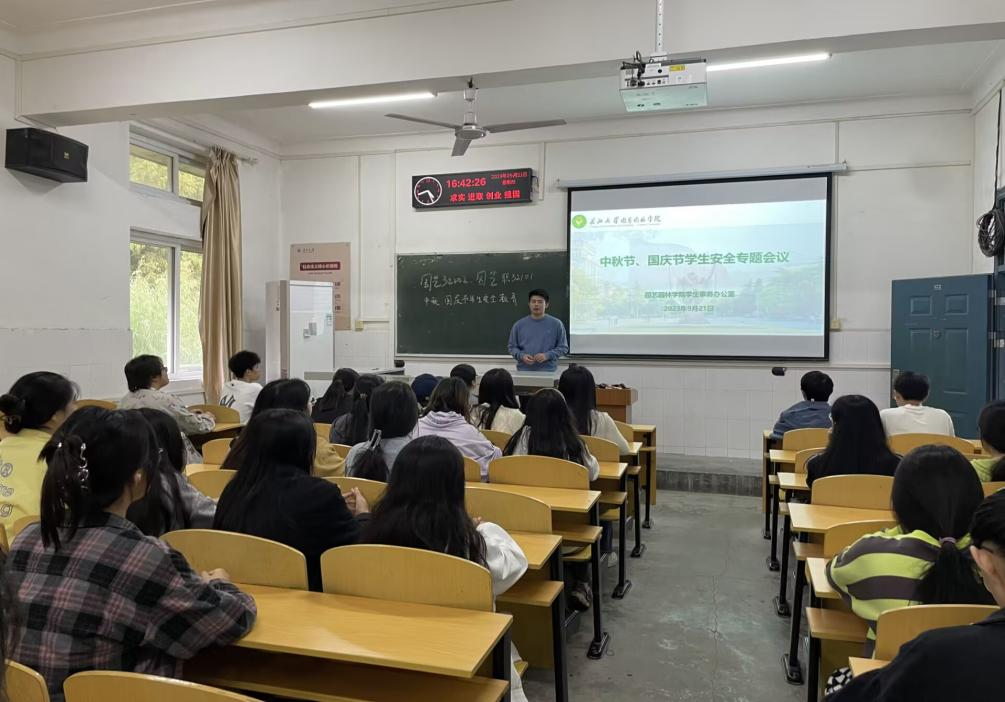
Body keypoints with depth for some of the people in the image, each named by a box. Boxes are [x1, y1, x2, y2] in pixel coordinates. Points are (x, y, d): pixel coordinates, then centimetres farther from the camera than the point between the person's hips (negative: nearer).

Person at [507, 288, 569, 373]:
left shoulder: (556, 324, 1)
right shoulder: (519, 325, 6)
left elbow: (563, 347, 3)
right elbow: (512, 347, 10)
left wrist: (547, 355, -12)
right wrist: (522, 356, -10)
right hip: (524, 371, 1)